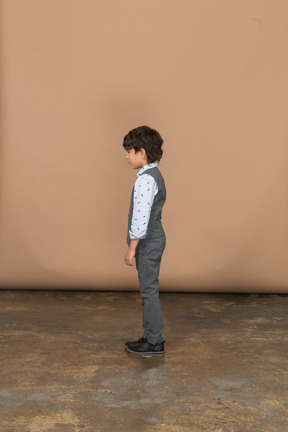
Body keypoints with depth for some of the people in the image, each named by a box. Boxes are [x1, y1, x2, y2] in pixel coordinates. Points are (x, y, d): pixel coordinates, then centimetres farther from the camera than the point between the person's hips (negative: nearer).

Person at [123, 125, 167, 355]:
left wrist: (132, 248, -19)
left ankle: (154, 342, 10)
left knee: (149, 290, -1)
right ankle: (151, 336, 27)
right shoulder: (154, 175, 12)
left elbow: (141, 216, -23)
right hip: (153, 239, 10)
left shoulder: (146, 179, -19)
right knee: (149, 289, 16)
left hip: (147, 242, -10)